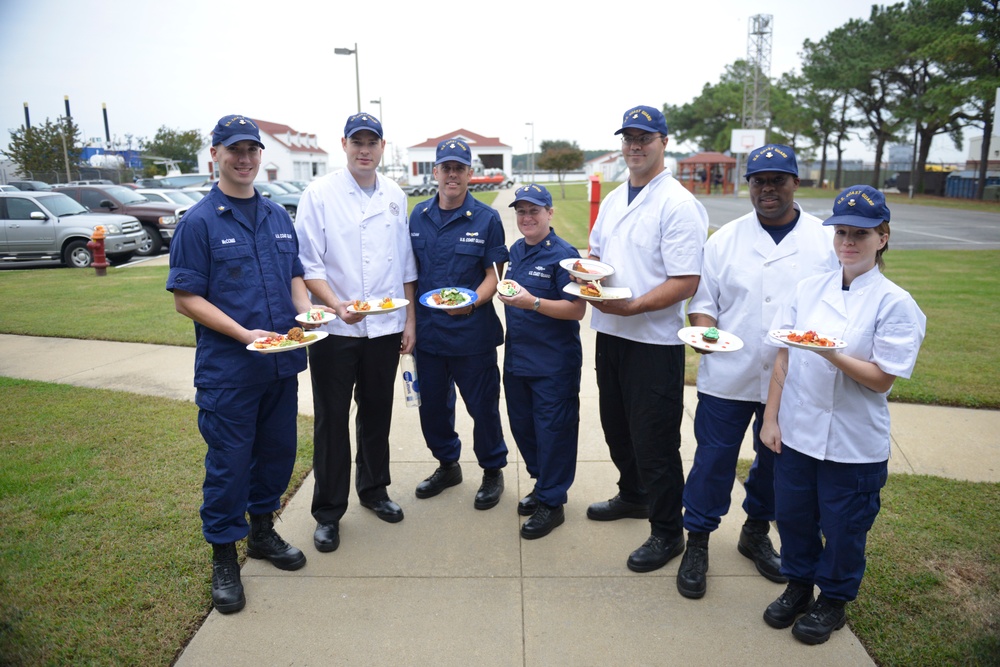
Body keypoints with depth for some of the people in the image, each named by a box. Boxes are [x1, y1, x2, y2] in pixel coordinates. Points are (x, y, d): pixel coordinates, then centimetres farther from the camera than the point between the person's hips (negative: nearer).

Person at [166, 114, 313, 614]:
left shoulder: (278, 216, 10)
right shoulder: (198, 222, -7)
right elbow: (186, 298, -10)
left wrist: (305, 309, -5)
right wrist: (244, 334, -21)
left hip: (281, 362, 6)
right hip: (227, 367, -5)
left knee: (278, 450, 16)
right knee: (229, 461, 5)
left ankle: (262, 531, 37)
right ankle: (223, 556, 24)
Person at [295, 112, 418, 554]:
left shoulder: (395, 197, 7)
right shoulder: (319, 195, -6)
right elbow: (308, 264, -9)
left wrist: (410, 319, 9)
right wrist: (337, 305, -24)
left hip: (385, 328, 4)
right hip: (334, 330, -3)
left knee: (377, 414, 16)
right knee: (331, 420, 5)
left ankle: (374, 489, 36)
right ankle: (328, 512, 20)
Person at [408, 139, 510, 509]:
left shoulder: (486, 219, -5)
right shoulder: (419, 216, 6)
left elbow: (493, 275, -6)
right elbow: (412, 271, 11)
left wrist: (472, 302, -25)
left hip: (471, 331, -4)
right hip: (427, 330, 4)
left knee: (482, 405, 6)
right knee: (432, 405, 15)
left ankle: (492, 471, 29)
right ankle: (447, 465, 38)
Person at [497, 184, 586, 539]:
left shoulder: (563, 255, -14)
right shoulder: (516, 250, 8)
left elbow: (577, 310, -20)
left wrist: (532, 302, -27)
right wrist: (508, 297, 4)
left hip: (553, 363, -7)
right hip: (516, 357, 8)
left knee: (552, 430, 2)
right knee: (522, 426, 17)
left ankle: (551, 503, 17)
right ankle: (542, 483, 36)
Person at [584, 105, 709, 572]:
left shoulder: (678, 204, -14)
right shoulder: (613, 200, 12)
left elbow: (686, 283, -20)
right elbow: (596, 250, 22)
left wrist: (631, 306, -27)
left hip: (654, 341, -8)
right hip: (609, 334, 8)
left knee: (655, 441, 2)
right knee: (617, 427, 22)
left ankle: (667, 532, 20)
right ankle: (632, 496, 44)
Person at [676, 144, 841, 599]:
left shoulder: (826, 241, 3)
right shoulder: (726, 239, 2)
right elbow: (704, 297, 3)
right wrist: (703, 329, -17)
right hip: (727, 377, -1)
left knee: (774, 460, 17)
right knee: (714, 458, 3)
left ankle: (756, 533, 40)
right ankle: (697, 543, 21)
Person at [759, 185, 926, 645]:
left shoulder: (895, 304, -10)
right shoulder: (810, 289, 1)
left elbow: (881, 379, -14)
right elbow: (783, 358, 2)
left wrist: (832, 355, -29)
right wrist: (770, 417, 0)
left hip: (854, 445, -3)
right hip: (796, 433, 4)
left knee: (842, 527, 13)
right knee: (793, 516, 17)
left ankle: (832, 600, 37)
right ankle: (798, 585, 41)